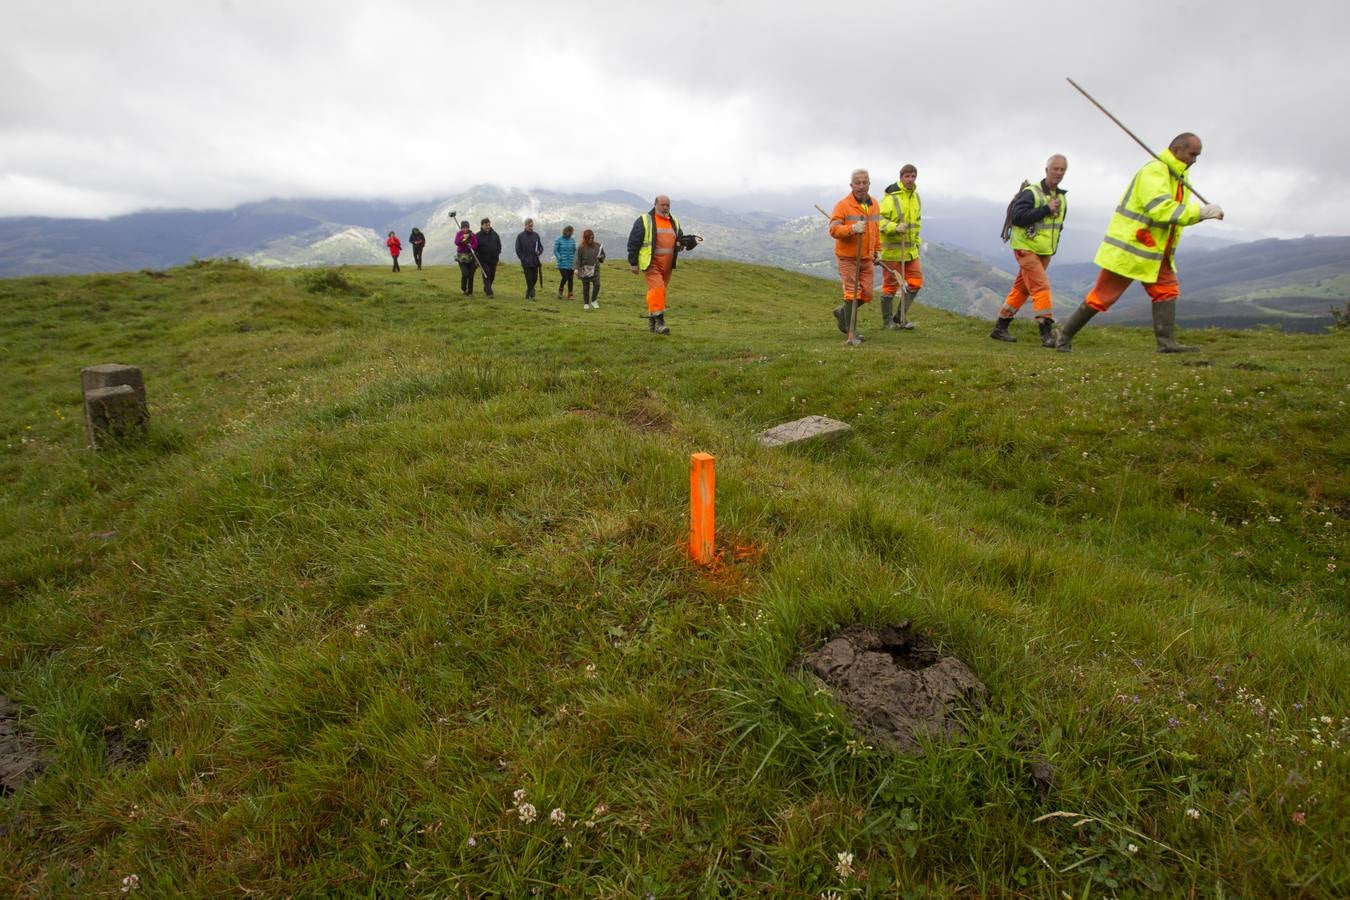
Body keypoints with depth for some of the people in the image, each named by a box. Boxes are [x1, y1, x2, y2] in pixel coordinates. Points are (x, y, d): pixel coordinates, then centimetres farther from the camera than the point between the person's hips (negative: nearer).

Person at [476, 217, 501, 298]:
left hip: (493, 259, 4)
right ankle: (489, 293, -13)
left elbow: (499, 245, 17)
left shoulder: (495, 234, 5)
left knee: (492, 276, 13)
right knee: (486, 276, -13)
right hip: (483, 260, -4)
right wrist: (477, 259, -6)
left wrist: (497, 253, 6)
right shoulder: (478, 236, -5)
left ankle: (486, 289, 33)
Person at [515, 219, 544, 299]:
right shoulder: (520, 236, 1)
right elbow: (518, 250, 1)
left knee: (534, 279, 7)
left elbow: (541, 246, 16)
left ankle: (528, 294, 27)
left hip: (535, 262, 4)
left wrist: (539, 252, -6)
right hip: (526, 263, -3)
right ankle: (531, 295, 0)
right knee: (529, 279, -7)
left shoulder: (536, 235, 10)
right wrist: (523, 259, -8)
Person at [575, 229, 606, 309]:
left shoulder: (597, 246, 3)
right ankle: (586, 303, 16)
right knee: (586, 287, 4)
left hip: (595, 269, 2)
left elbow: (603, 255, 15)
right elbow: (578, 259, -4)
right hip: (585, 270, -2)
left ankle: (594, 300, 5)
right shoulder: (581, 247, -5)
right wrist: (577, 269, -13)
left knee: (597, 284, -14)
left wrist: (601, 257, -8)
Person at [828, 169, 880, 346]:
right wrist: (852, 228, -35)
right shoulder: (843, 205, -10)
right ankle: (851, 334, 2)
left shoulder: (874, 204, 10)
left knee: (866, 294, 6)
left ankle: (842, 312, 32)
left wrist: (877, 251, 21)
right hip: (848, 258, -6)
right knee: (852, 294, -7)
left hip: (866, 258, 6)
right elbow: (833, 229, -19)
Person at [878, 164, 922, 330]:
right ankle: (887, 321, 14)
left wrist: (916, 241, 21)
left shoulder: (916, 197, 14)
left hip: (910, 249, 8)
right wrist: (895, 228, -30)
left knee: (915, 281, 6)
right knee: (890, 285, 1)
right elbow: (879, 220, -17)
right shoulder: (890, 197, -12)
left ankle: (901, 316, 18)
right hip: (892, 249, -7)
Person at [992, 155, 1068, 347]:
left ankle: (1000, 328, 16)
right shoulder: (1031, 193, -12)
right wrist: (1046, 209, -24)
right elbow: (1017, 217, -25)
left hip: (1045, 252, 8)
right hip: (1026, 249, -8)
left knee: (1022, 289, 9)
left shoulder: (1061, 198, 13)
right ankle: (1047, 333, -16)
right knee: (1041, 287, -15)